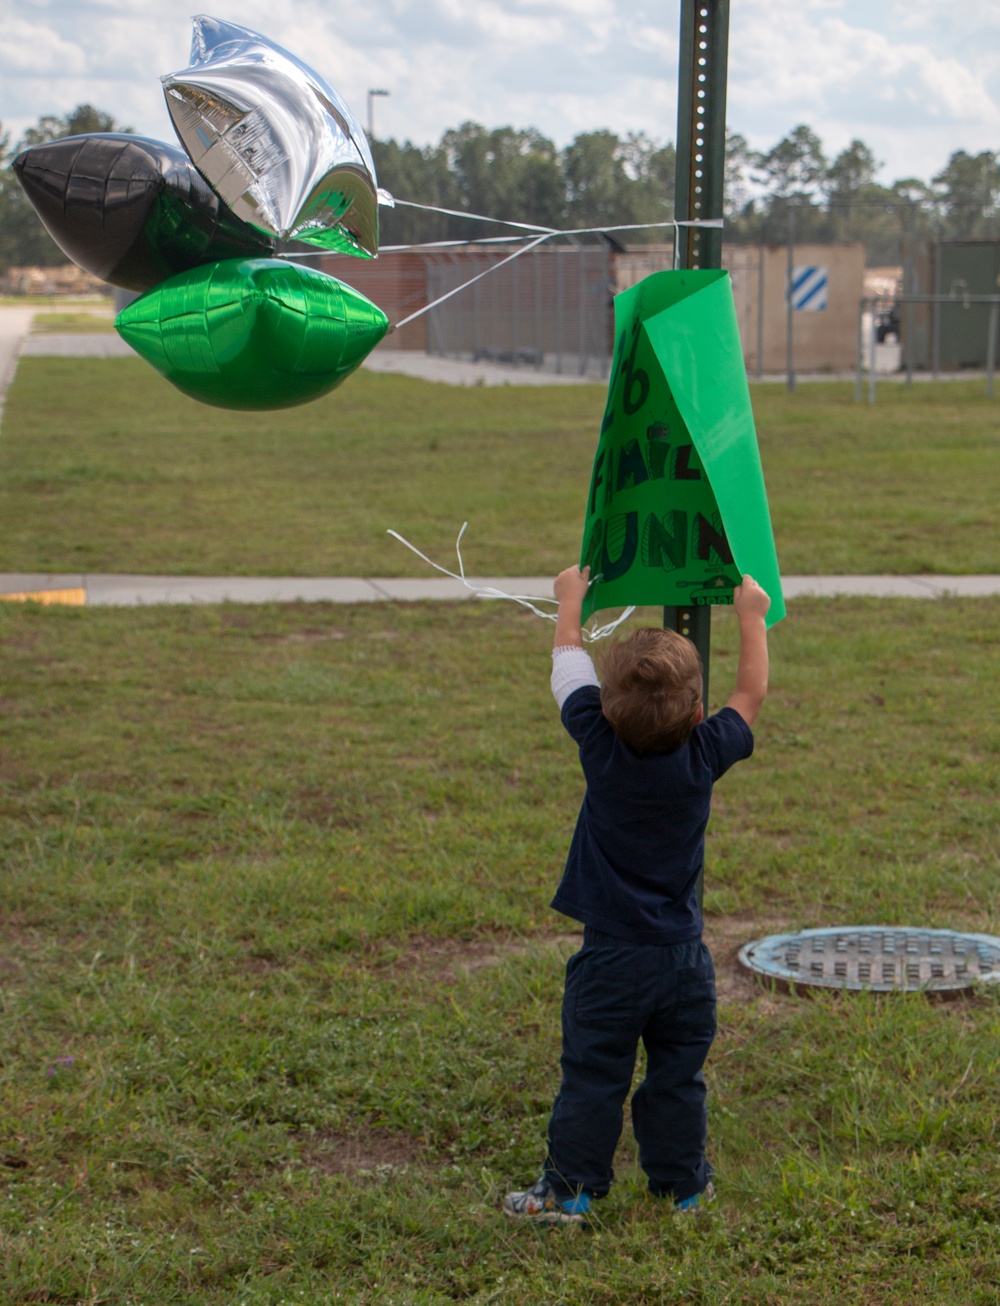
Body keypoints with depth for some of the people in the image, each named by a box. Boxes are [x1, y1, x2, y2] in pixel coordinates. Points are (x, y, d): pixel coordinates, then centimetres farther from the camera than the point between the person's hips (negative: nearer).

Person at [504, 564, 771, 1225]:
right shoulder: (705, 754, -13)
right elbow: (751, 694, 6)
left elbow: (569, 665, 1)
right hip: (684, 955, 2)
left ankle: (571, 1188, 10)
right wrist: (752, 616, 18)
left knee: (593, 1077, 5)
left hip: (610, 955, -2)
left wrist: (572, 598, 17)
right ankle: (683, 1184, 24)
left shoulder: (600, 745, -15)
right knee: (679, 1078, 14)